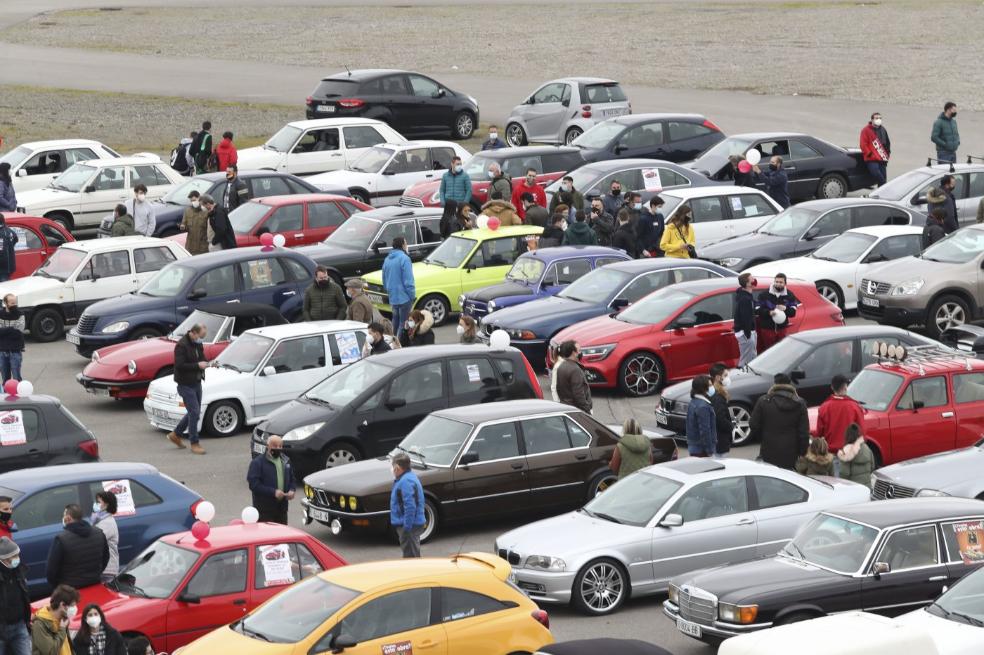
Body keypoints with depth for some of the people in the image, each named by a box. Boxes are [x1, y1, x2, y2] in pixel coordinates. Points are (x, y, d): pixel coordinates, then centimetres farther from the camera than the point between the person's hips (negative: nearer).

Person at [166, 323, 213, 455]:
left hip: (196, 383, 9)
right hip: (186, 384, -9)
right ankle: (194, 443, 1)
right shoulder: (182, 345, -18)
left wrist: (207, 363, -2)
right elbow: (179, 365, -24)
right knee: (194, 412, -8)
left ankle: (176, 434, 29)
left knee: (194, 412, 14)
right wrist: (198, 365, -26)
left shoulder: (198, 344, 8)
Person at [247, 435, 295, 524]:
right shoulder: (258, 462, -8)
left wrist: (291, 490, 1)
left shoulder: (286, 461, 14)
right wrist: (273, 492, -22)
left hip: (282, 509, 6)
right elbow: (253, 484, -16)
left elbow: (291, 479, 24)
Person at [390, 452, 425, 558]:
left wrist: (407, 527, -26)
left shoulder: (406, 481, -23)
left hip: (409, 525, -11)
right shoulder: (410, 475, 11)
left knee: (410, 554, -4)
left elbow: (410, 506, -28)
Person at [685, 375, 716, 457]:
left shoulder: (693, 403, 10)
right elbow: (705, 431, -22)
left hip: (693, 447, 10)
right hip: (701, 450, -10)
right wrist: (710, 451, -18)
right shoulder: (703, 406, -20)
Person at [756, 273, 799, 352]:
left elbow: (793, 312, 2)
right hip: (767, 328, -3)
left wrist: (786, 309, -21)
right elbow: (759, 310, -6)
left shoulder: (789, 295, 3)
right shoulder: (765, 294, -6)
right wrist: (769, 312, -26)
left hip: (781, 329, 3)